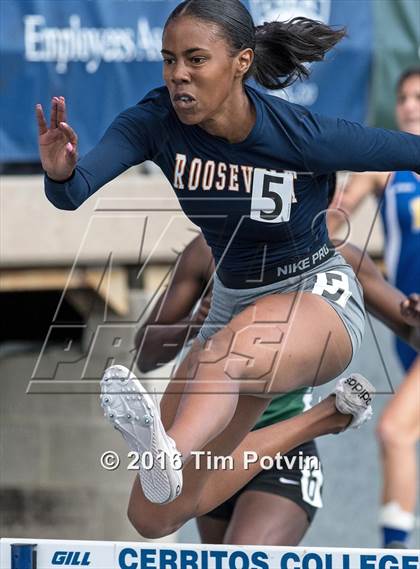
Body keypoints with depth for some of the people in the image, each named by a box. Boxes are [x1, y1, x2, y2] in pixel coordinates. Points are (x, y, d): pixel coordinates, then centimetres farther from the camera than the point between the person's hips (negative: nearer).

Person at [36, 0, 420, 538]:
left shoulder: (307, 137, -22)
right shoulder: (158, 120, -14)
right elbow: (77, 195, -27)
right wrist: (61, 174, -50)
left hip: (320, 298, -6)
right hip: (232, 306, 6)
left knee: (244, 334, -44)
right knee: (154, 517, -2)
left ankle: (168, 453, -73)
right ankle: (329, 415, 10)